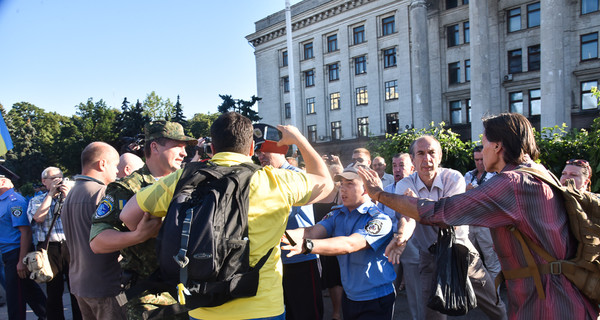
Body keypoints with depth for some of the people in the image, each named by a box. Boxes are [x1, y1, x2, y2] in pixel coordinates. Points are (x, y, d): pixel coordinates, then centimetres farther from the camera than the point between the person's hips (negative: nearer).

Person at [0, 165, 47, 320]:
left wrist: (21, 261, -24)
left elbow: (25, 231, -22)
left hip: (17, 253, -9)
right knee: (29, 290, 18)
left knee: (15, 296, -2)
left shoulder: (14, 201, -17)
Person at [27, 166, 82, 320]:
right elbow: (38, 218, -10)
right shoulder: (36, 200, 10)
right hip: (49, 248, 0)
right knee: (53, 291, 8)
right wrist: (51, 193, -5)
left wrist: (67, 196, -7)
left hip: (71, 246, 1)